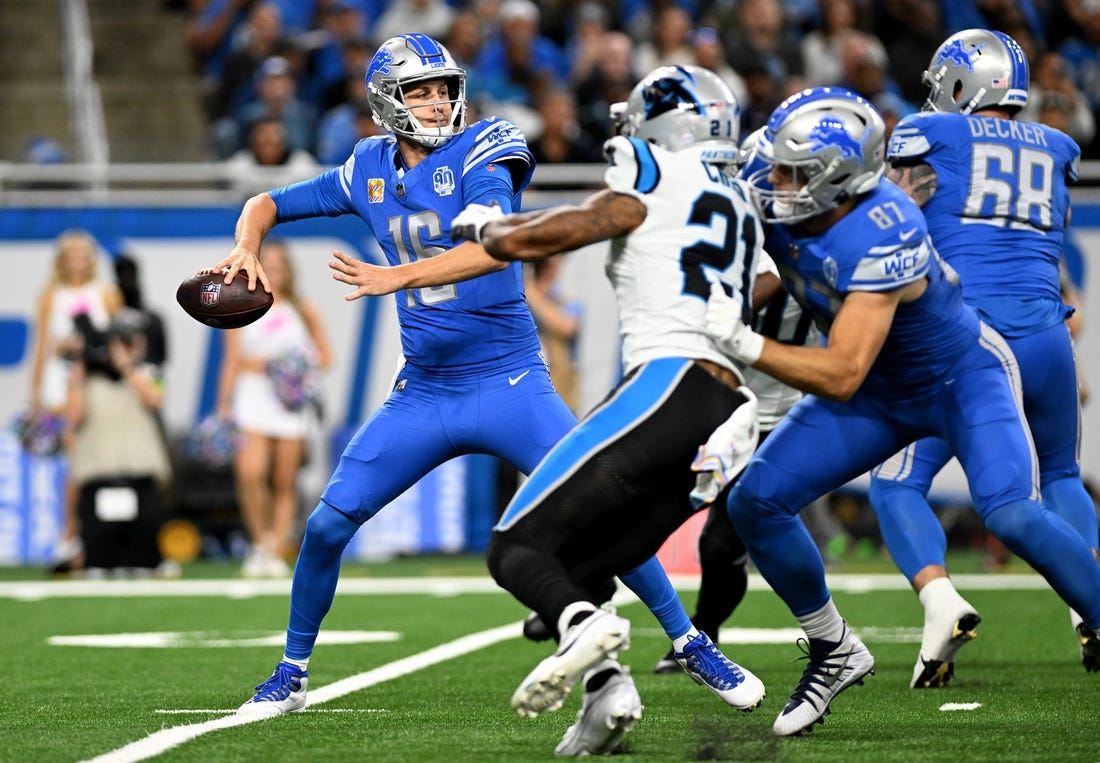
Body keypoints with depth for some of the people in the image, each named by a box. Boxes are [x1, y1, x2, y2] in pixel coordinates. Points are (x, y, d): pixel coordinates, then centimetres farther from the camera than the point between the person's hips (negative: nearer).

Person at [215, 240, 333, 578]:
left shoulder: (304, 311, 9)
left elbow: (325, 356, 11)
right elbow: (231, 363, 8)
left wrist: (302, 366, -9)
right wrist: (223, 408, 3)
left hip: (292, 404, 1)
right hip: (251, 401, -1)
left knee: (285, 484, 1)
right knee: (250, 473, -20)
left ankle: (277, 554, 9)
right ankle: (260, 540, -1)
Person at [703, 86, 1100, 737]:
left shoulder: (883, 236, -36)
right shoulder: (774, 205, -17)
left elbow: (842, 375, -37)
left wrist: (744, 344, -44)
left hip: (965, 377, -7)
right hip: (881, 393, 7)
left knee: (1010, 513, -30)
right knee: (756, 501, -6)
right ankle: (835, 652, 13)